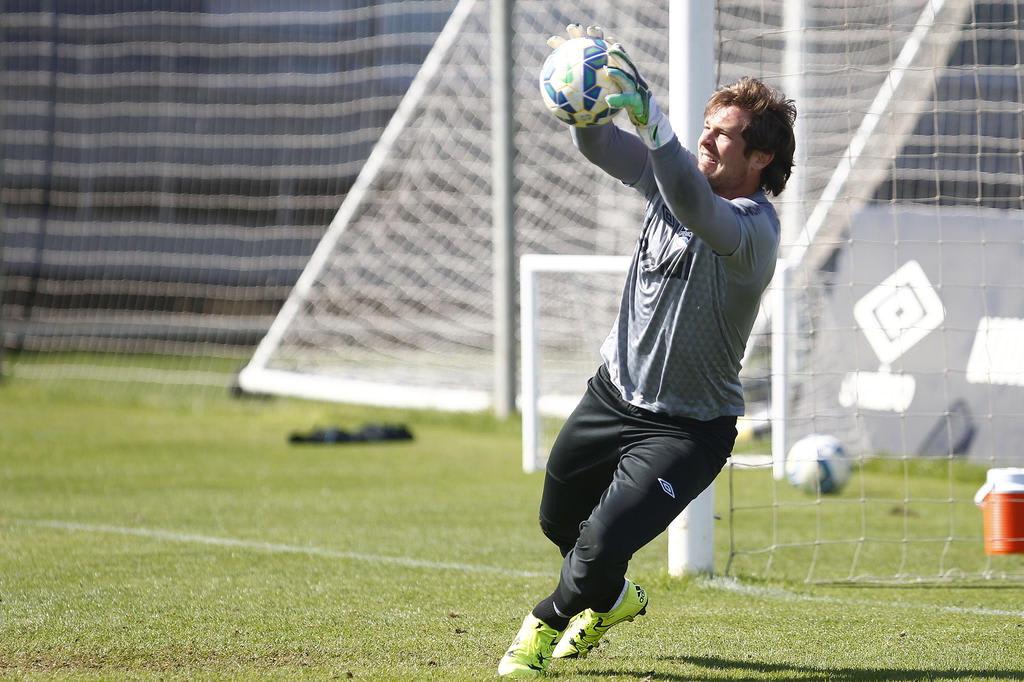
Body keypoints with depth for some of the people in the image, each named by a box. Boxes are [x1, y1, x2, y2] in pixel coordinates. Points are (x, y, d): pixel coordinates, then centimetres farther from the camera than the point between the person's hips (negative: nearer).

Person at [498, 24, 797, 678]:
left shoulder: (754, 231, -28)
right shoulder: (677, 176, -5)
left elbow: (695, 208, -48)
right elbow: (598, 145, -9)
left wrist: (649, 114, -62)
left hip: (687, 427, -7)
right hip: (614, 394, 8)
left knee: (603, 546, -17)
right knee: (559, 521, 23)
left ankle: (547, 625, 14)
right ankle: (613, 599, 54)